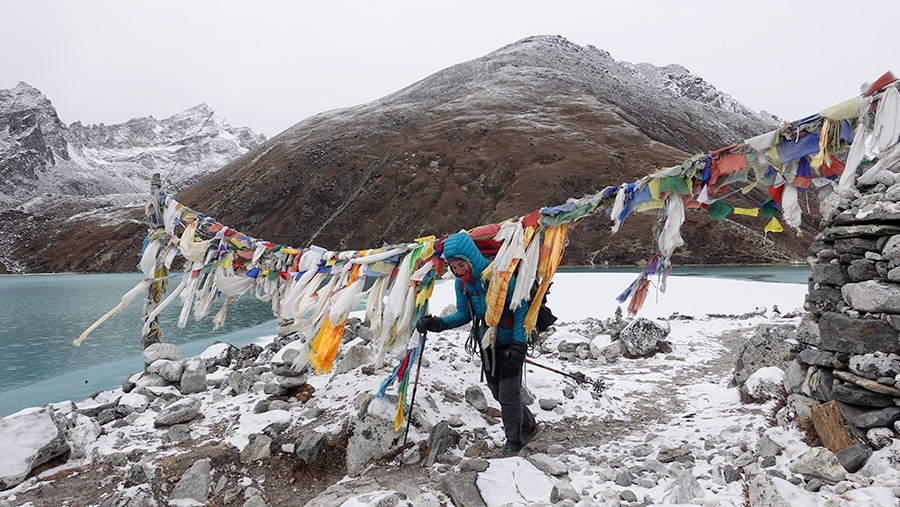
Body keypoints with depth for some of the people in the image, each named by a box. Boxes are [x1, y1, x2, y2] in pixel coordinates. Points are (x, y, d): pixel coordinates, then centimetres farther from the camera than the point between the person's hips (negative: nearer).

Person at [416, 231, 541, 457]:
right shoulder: (462, 283, -3)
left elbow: (521, 309, -20)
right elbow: (464, 314, 6)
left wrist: (519, 344, -24)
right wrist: (438, 324, -10)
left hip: (509, 343, -7)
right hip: (486, 343, 7)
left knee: (508, 396, 0)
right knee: (498, 393, 18)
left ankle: (513, 444, 23)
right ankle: (529, 427, 42)